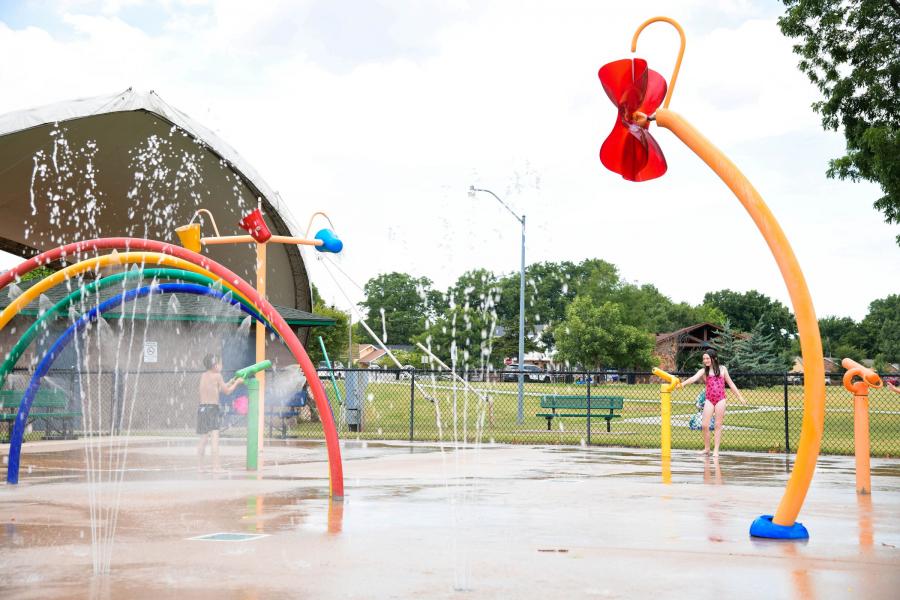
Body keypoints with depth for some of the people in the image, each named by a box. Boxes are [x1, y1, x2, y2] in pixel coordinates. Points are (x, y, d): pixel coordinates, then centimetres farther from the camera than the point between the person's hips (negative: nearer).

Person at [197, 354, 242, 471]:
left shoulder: (203, 376, 14)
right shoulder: (217, 376, -7)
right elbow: (227, 391, 1)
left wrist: (231, 381, 28)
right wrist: (237, 382, 15)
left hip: (202, 408, 8)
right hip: (212, 409, -8)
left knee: (204, 439, 15)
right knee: (215, 438, -11)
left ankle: (200, 466, 19)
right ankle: (215, 467, -17)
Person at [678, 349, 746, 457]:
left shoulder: (722, 369, 9)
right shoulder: (703, 371, 6)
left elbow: (731, 384, 15)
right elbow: (693, 378, -11)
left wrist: (740, 396, 14)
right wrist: (682, 383, -29)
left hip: (720, 399, -1)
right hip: (709, 400, 1)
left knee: (718, 425, 2)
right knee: (705, 425, -4)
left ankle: (716, 450, 7)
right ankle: (706, 448, 13)